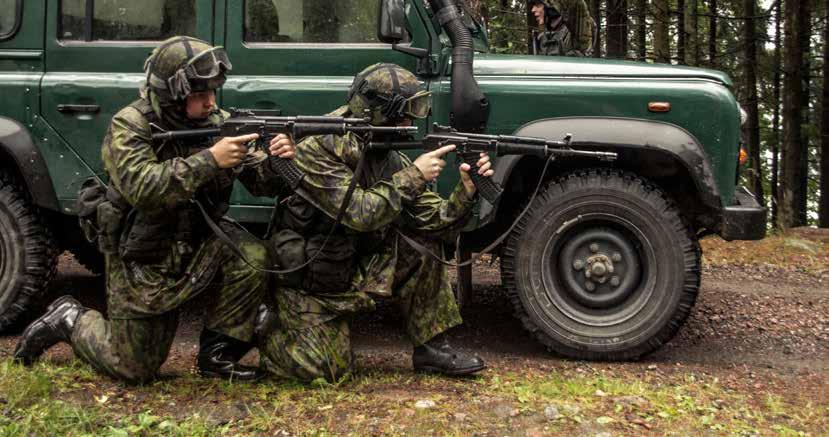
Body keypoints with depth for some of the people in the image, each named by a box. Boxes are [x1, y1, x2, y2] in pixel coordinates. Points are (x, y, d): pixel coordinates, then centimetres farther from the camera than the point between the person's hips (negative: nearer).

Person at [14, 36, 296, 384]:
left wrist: (279, 161, -29)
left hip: (199, 243, 4)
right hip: (143, 259, -4)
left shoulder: (218, 122, -4)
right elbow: (141, 187, -33)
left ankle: (216, 355, -6)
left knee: (252, 258, -25)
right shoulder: (130, 126, -17)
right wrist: (209, 159, -37)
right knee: (133, 368, 1)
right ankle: (69, 320, 29)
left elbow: (260, 181, -6)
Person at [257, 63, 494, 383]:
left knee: (422, 243, -12)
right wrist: (414, 176, -27)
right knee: (326, 369, -15)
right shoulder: (317, 148, -21)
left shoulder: (392, 160, -2)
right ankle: (269, 327, 15)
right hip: (307, 282, -6)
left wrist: (466, 191, -23)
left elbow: (436, 222, -5)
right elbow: (359, 213, -31)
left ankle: (431, 348, 0)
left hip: (355, 270, 6)